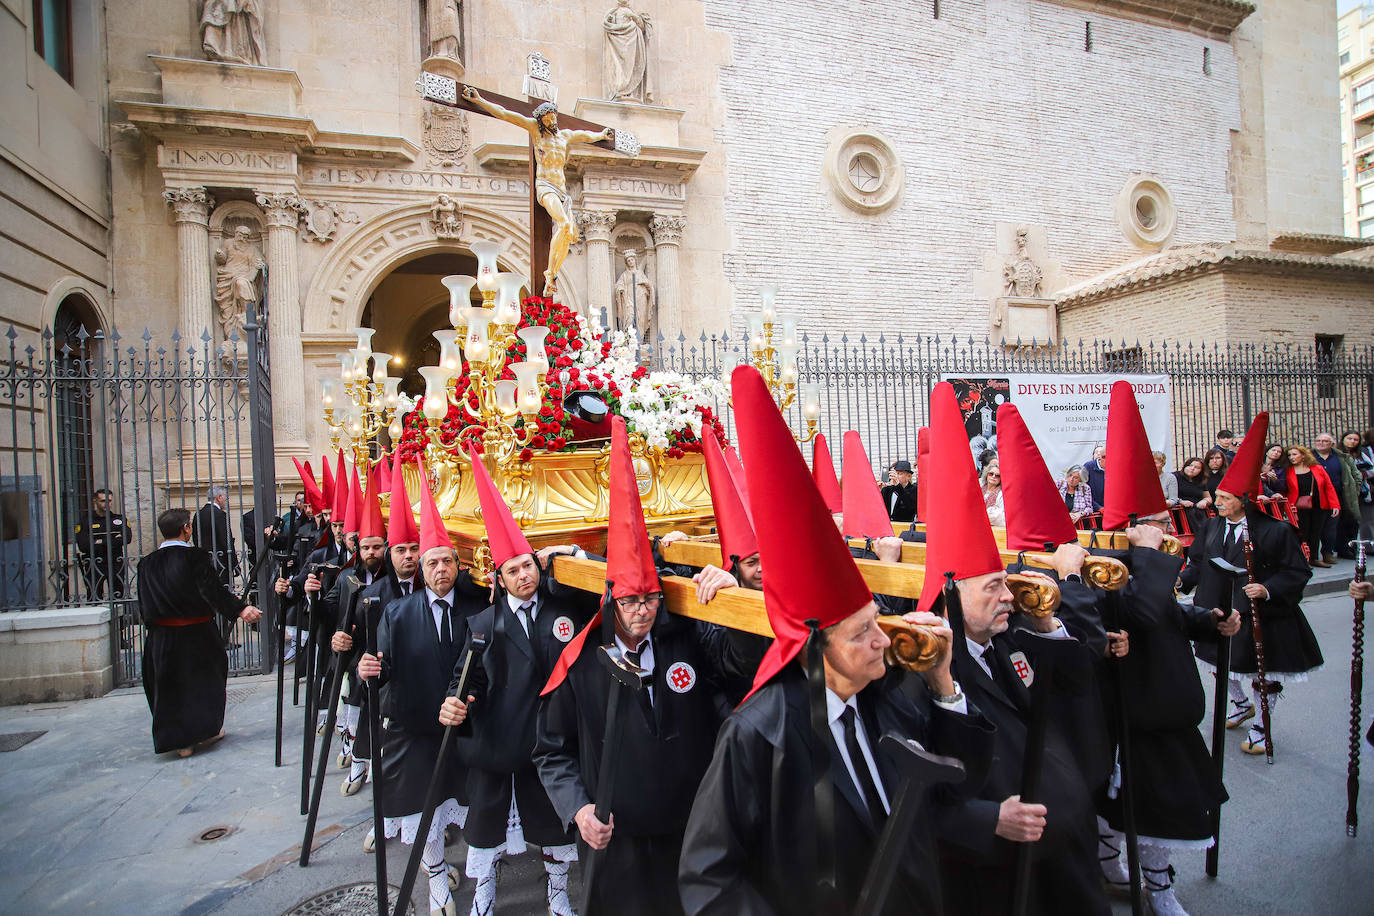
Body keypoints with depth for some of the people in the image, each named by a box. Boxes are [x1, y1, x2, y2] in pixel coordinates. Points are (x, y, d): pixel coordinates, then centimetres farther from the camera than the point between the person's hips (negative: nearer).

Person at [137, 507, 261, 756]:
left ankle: (180, 741, 18)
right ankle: (205, 730, 27)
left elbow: (145, 607, 7)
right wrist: (240, 609, -28)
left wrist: (155, 626, 19)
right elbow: (213, 590, -25)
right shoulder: (195, 557, -15)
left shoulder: (147, 564, 0)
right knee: (204, 681, 15)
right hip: (197, 635, -3)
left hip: (162, 639, 3)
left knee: (170, 687, 13)